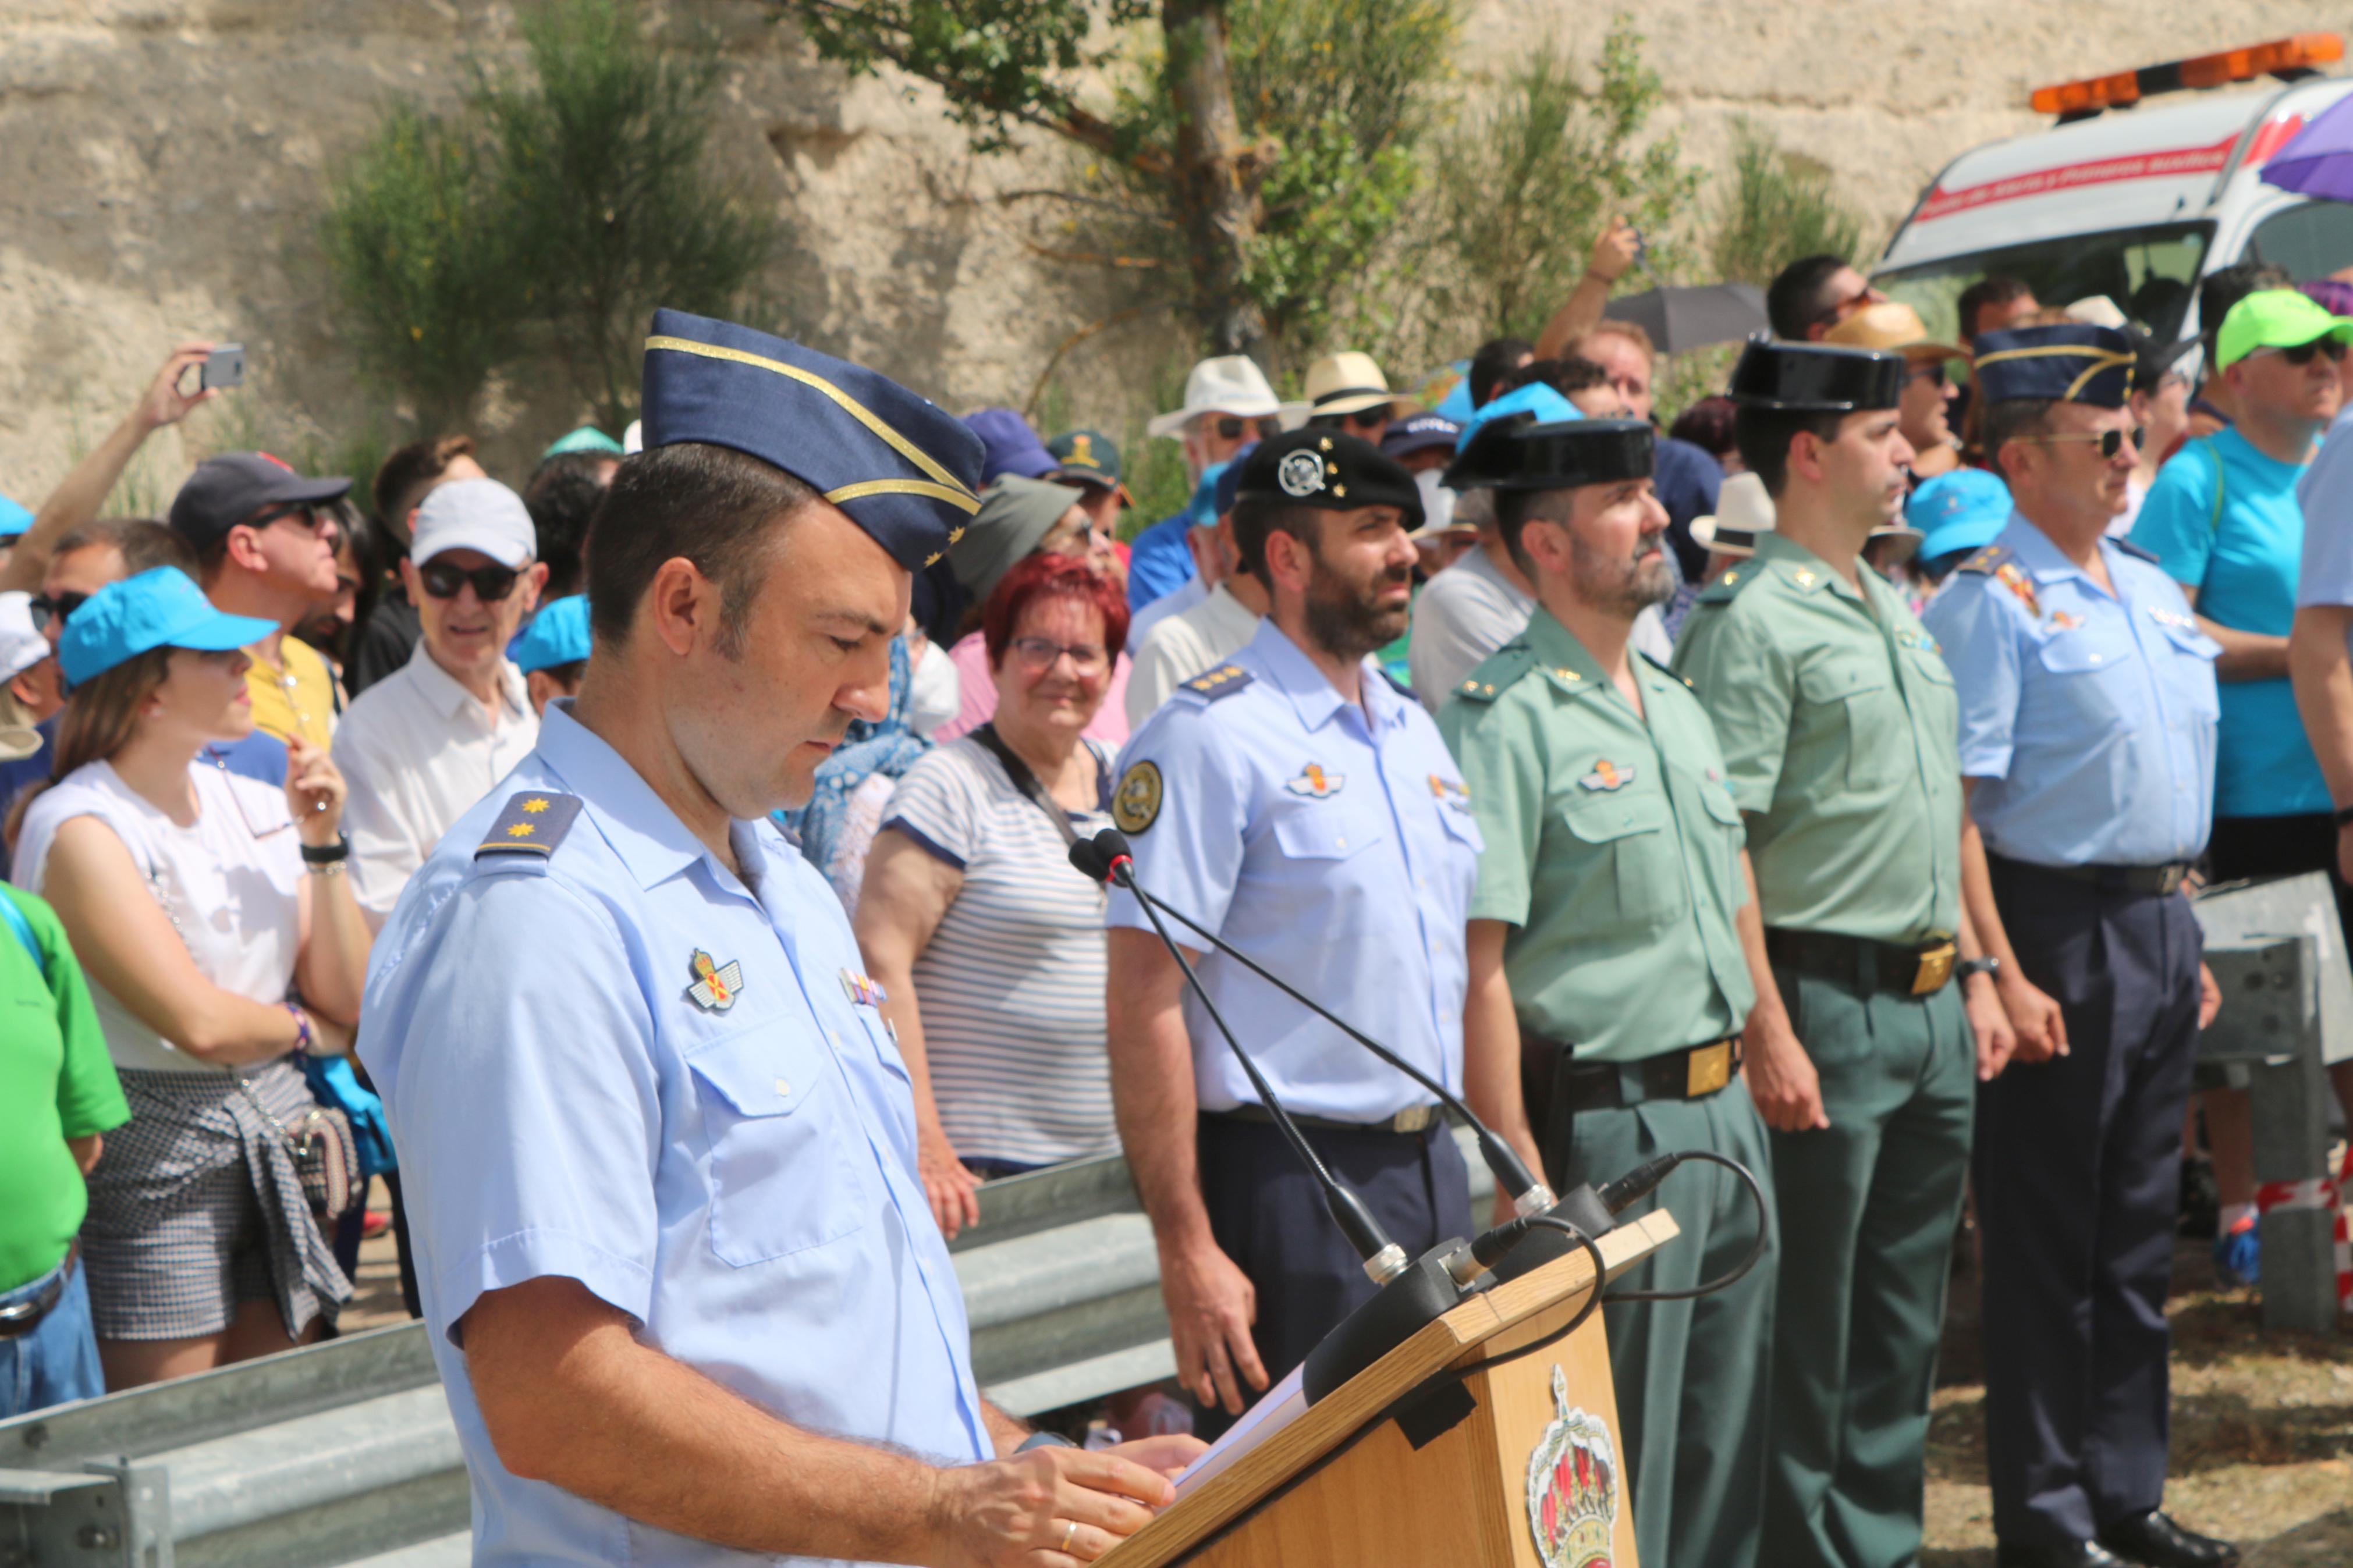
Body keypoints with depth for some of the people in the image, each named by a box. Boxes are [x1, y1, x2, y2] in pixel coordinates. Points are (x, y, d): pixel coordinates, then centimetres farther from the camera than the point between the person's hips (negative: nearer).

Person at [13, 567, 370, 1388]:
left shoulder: (258, 806, 7)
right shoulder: (81, 828, -13)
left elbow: (349, 1003, 6)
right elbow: (198, 1022, -19)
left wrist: (324, 845, -3)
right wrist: (302, 1029, 1)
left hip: (281, 1136, 6)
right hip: (156, 1158, -6)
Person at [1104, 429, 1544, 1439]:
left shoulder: (1415, 734, 15)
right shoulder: (1211, 734, -11)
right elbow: (1145, 1007, -15)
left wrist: (1526, 1182, 15)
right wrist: (1187, 1251, -19)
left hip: (1432, 1168, 8)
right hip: (1290, 1187, -7)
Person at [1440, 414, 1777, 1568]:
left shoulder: (1679, 704, 14)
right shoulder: (1502, 720, -13)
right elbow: (1477, 967, -18)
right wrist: (1522, 1176, -20)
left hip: (1727, 1112, 8)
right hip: (1608, 1125, -8)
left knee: (1726, 1455, 15)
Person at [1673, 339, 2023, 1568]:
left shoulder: (1897, 612, 16)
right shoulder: (1752, 622, -12)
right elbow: (1718, 849, -17)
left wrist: (1974, 973, 17)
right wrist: (1769, 1035, -20)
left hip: (1931, 1005, 9)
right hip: (1830, 1001, -8)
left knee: (1905, 1314, 15)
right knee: (1811, 1323, 0)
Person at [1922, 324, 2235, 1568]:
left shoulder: (2151, 589, 14)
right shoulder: (1991, 602, -11)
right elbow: (1952, 809, -16)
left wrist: (2185, 937, 18)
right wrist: (2000, 976, -21)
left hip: (2159, 923, 8)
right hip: (2060, 930, -8)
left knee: (2140, 1228, 14)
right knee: (2048, 1240, 0)